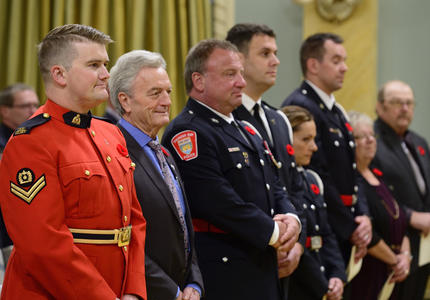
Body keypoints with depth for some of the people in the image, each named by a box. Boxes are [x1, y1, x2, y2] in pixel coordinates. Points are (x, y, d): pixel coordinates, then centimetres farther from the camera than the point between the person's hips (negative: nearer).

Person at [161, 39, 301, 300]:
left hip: (262, 267, 9)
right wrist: (273, 232, -14)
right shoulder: (187, 132, -13)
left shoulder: (246, 131, 19)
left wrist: (290, 218, -3)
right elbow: (218, 202, -21)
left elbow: (273, 186, 19)